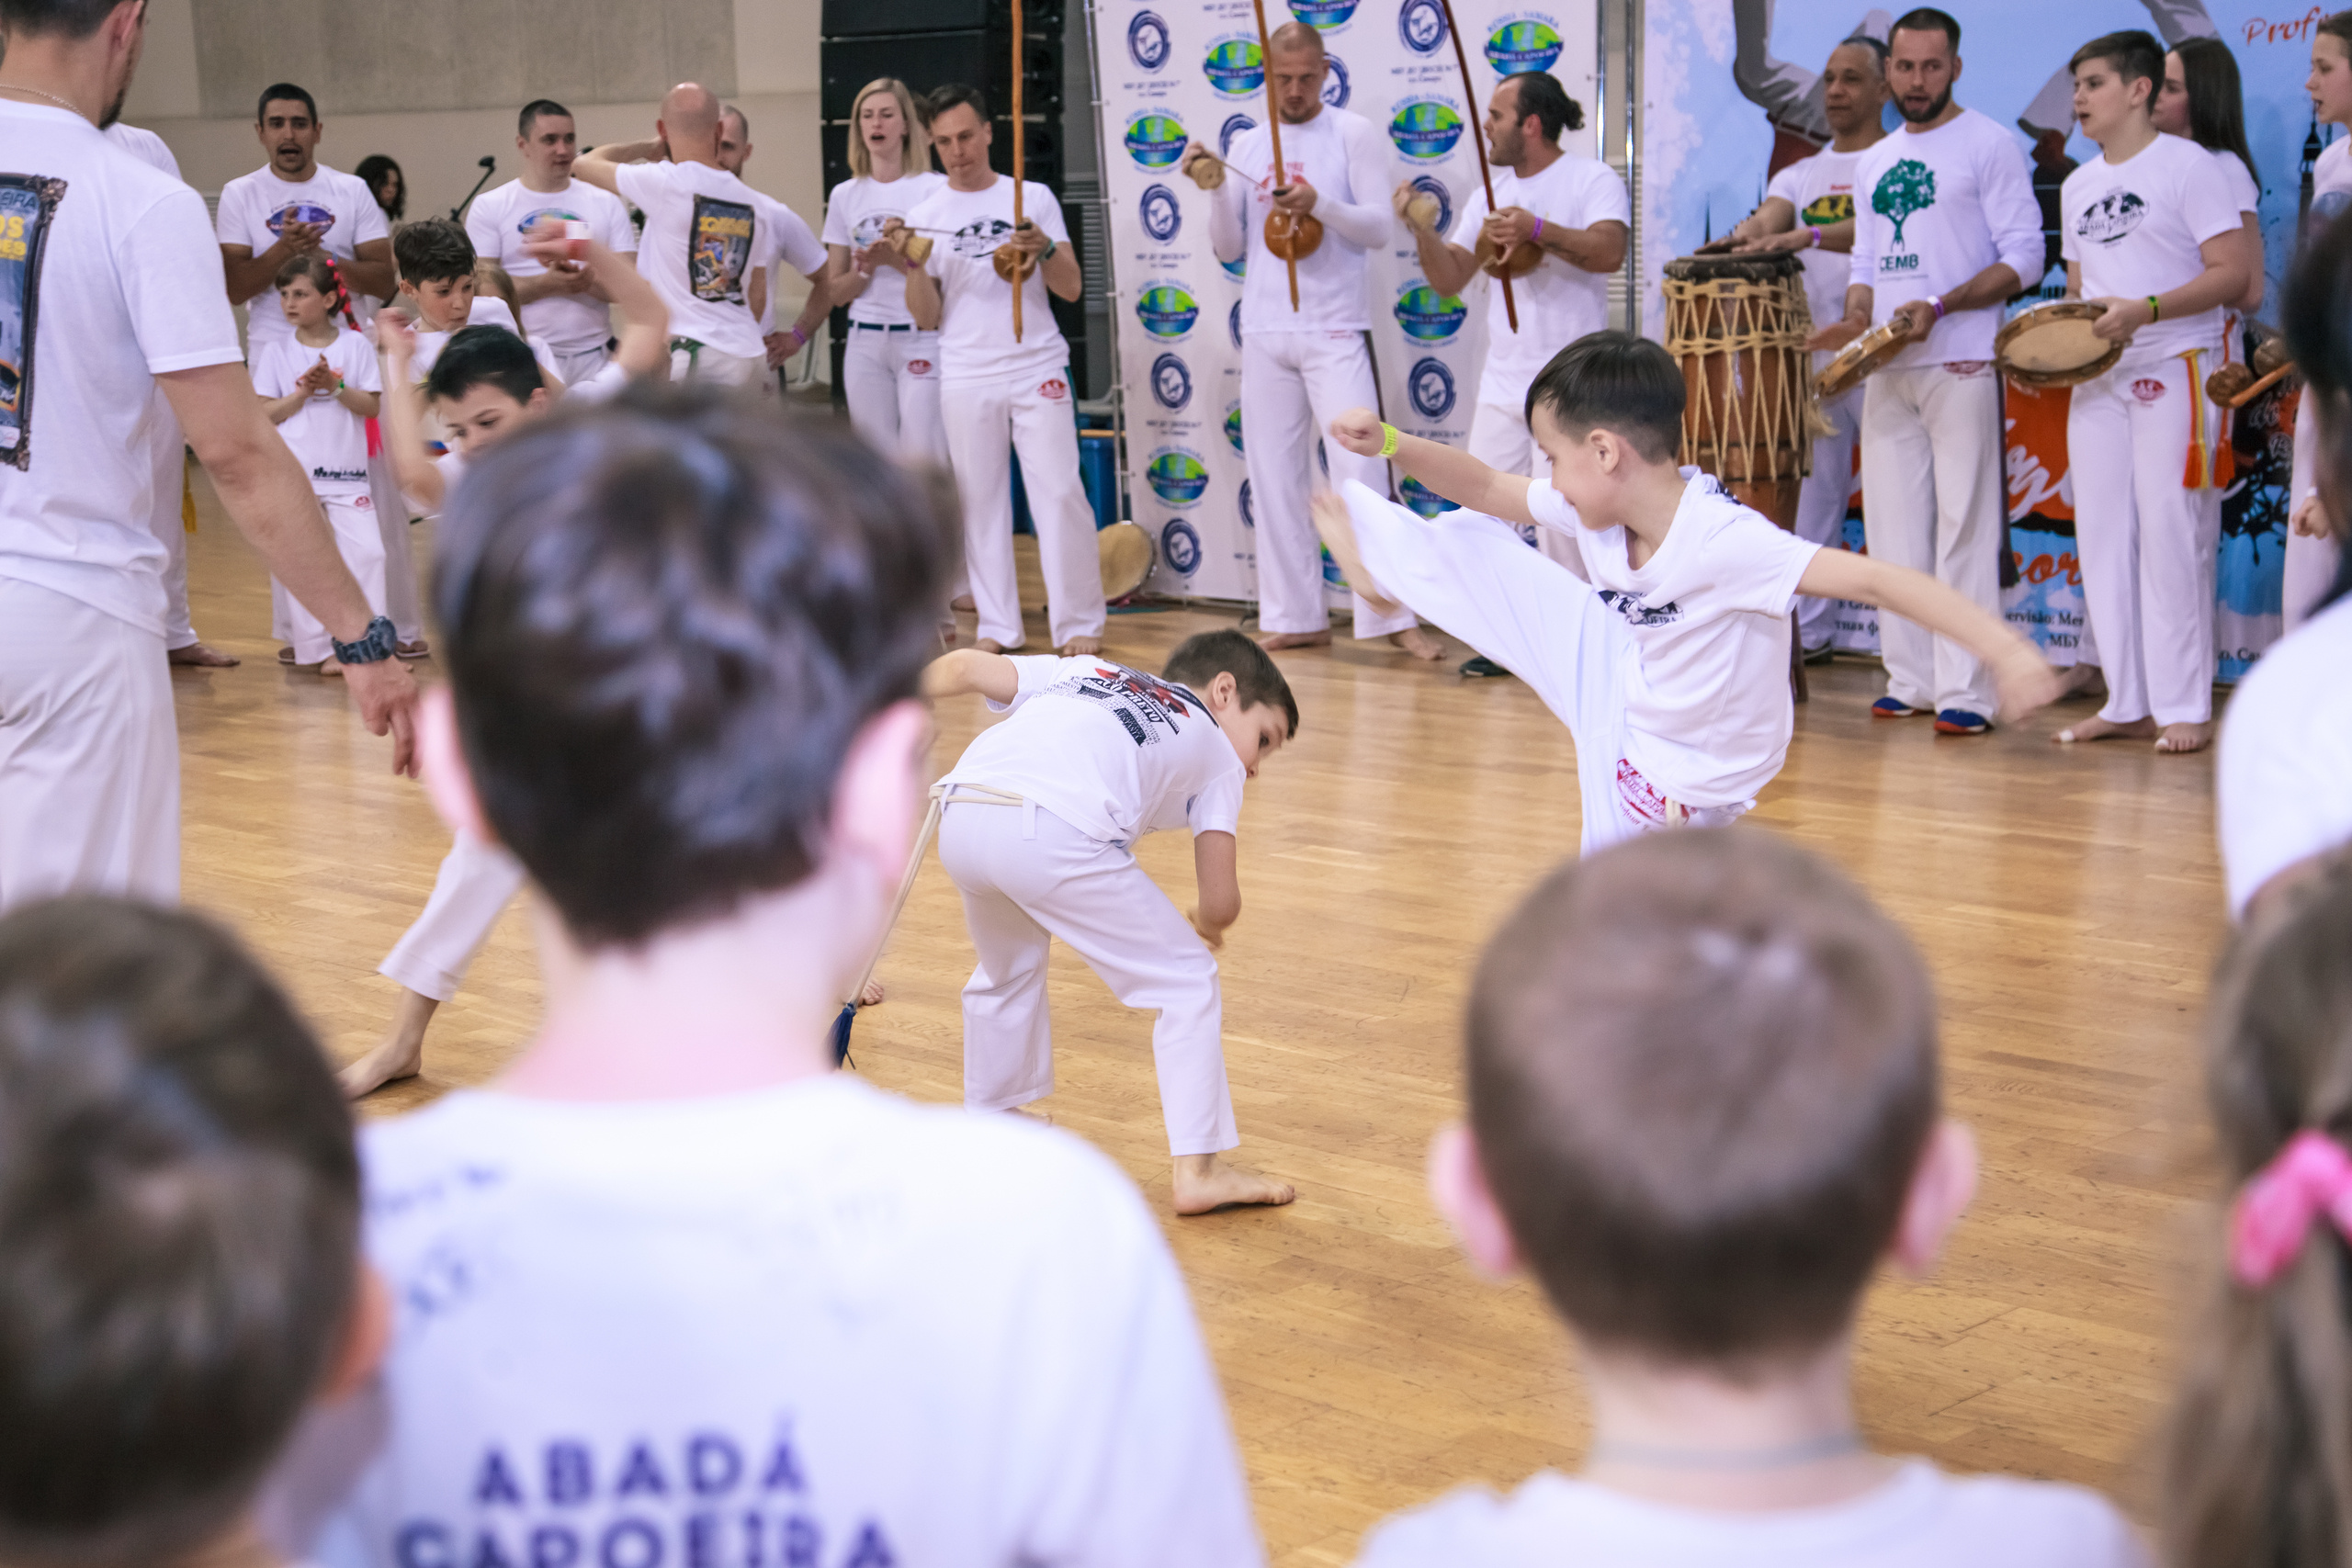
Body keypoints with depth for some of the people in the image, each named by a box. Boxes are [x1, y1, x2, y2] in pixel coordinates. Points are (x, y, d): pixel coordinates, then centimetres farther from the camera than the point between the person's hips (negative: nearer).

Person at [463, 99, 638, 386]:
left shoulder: (606, 204, 10)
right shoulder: (489, 206, 6)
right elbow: (480, 287, -4)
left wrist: (582, 276, -17)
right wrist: (548, 284, -16)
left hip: (594, 359, 2)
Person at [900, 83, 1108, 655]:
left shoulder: (1033, 198, 5)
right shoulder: (926, 215, 6)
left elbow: (1072, 287, 1)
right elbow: (927, 318, 4)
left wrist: (1044, 249, -18)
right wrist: (913, 269, -14)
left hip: (1038, 369, -1)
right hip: (965, 377, 2)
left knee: (1060, 494, -6)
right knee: (979, 500, 4)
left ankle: (1080, 623, 0)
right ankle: (997, 625, 12)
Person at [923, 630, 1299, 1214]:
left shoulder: (1084, 671, 37)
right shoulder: (1217, 754, 27)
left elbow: (966, 666, 24)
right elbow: (1221, 903, 23)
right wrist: (1207, 926, 44)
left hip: (960, 817, 6)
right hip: (1056, 835, -5)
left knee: (1007, 968, 35)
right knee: (1186, 979, 14)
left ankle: (989, 1118, 51)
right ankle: (1198, 1168, 13)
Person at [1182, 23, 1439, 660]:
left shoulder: (1354, 134, 0)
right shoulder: (1246, 145, 11)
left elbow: (1381, 228, -7)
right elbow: (1230, 250, 10)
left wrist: (1319, 203, -23)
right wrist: (1215, 191, -7)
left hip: (1336, 332, -4)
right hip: (1264, 334, 5)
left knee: (1360, 473, -9)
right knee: (1274, 478, 5)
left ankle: (1393, 615, -5)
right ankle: (1296, 617, 12)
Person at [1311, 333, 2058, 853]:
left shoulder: (1721, 540, -38)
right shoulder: (1595, 507, -14)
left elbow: (1875, 578, -46)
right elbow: (1488, 488, 3)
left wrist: (2004, 648, -57)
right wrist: (1389, 443, -11)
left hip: (1671, 783, -6)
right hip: (1619, 676, 6)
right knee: (1472, 546, 7)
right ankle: (1377, 553, 37)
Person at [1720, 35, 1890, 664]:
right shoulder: (1799, 175, 18)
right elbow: (1770, 217, -1)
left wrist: (1808, 236, -32)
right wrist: (1750, 233, -26)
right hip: (1812, 353, 5)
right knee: (1811, 492, 7)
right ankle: (1808, 631, 14)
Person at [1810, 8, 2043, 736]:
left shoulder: (1989, 144, -1)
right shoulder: (1873, 162, 18)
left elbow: (2024, 256, -7)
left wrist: (1938, 307, -18)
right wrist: (1855, 318, 1)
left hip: (1960, 365, -6)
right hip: (1885, 370, 6)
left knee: (1963, 528, -7)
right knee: (1891, 528, 6)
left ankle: (1965, 691, -6)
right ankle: (1909, 679, 13)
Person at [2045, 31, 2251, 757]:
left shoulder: (2186, 165, -6)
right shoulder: (2077, 186, 15)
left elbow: (2233, 271, -12)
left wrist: (2144, 310, -23)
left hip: (2174, 372, -7)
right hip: (2098, 379, 7)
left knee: (2171, 537, -8)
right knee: (2103, 536, 6)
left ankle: (2185, 706, -2)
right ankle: (2127, 702, 12)